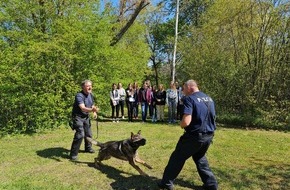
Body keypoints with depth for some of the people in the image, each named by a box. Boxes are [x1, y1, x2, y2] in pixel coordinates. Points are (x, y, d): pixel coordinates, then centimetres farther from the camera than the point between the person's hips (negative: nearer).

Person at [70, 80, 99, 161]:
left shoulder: (90, 95, 0)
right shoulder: (79, 96, -27)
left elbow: (92, 104, 17)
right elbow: (83, 108, -41)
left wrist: (94, 112, -1)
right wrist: (92, 109, -59)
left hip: (86, 116, 8)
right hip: (78, 117, -8)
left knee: (89, 133, 19)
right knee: (80, 134, -20)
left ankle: (88, 148, 44)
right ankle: (73, 154, -9)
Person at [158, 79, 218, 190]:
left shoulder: (189, 99, -15)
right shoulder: (209, 99, 9)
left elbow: (186, 122, -25)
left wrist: (181, 125, -4)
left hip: (195, 136, -7)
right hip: (209, 135, 7)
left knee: (177, 158, 11)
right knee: (200, 157, 28)